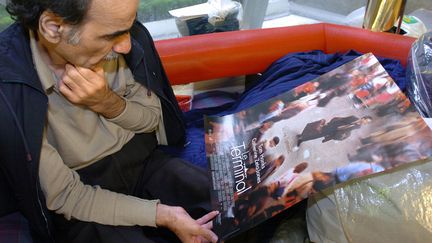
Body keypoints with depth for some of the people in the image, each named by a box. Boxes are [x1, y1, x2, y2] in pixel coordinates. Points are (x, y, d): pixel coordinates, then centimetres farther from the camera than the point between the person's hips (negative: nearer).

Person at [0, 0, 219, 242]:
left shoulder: (123, 36, -14)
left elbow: (154, 119, -1)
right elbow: (66, 196, -18)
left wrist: (108, 103, -22)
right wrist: (163, 215, -26)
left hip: (145, 161, 4)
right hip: (82, 205, -3)